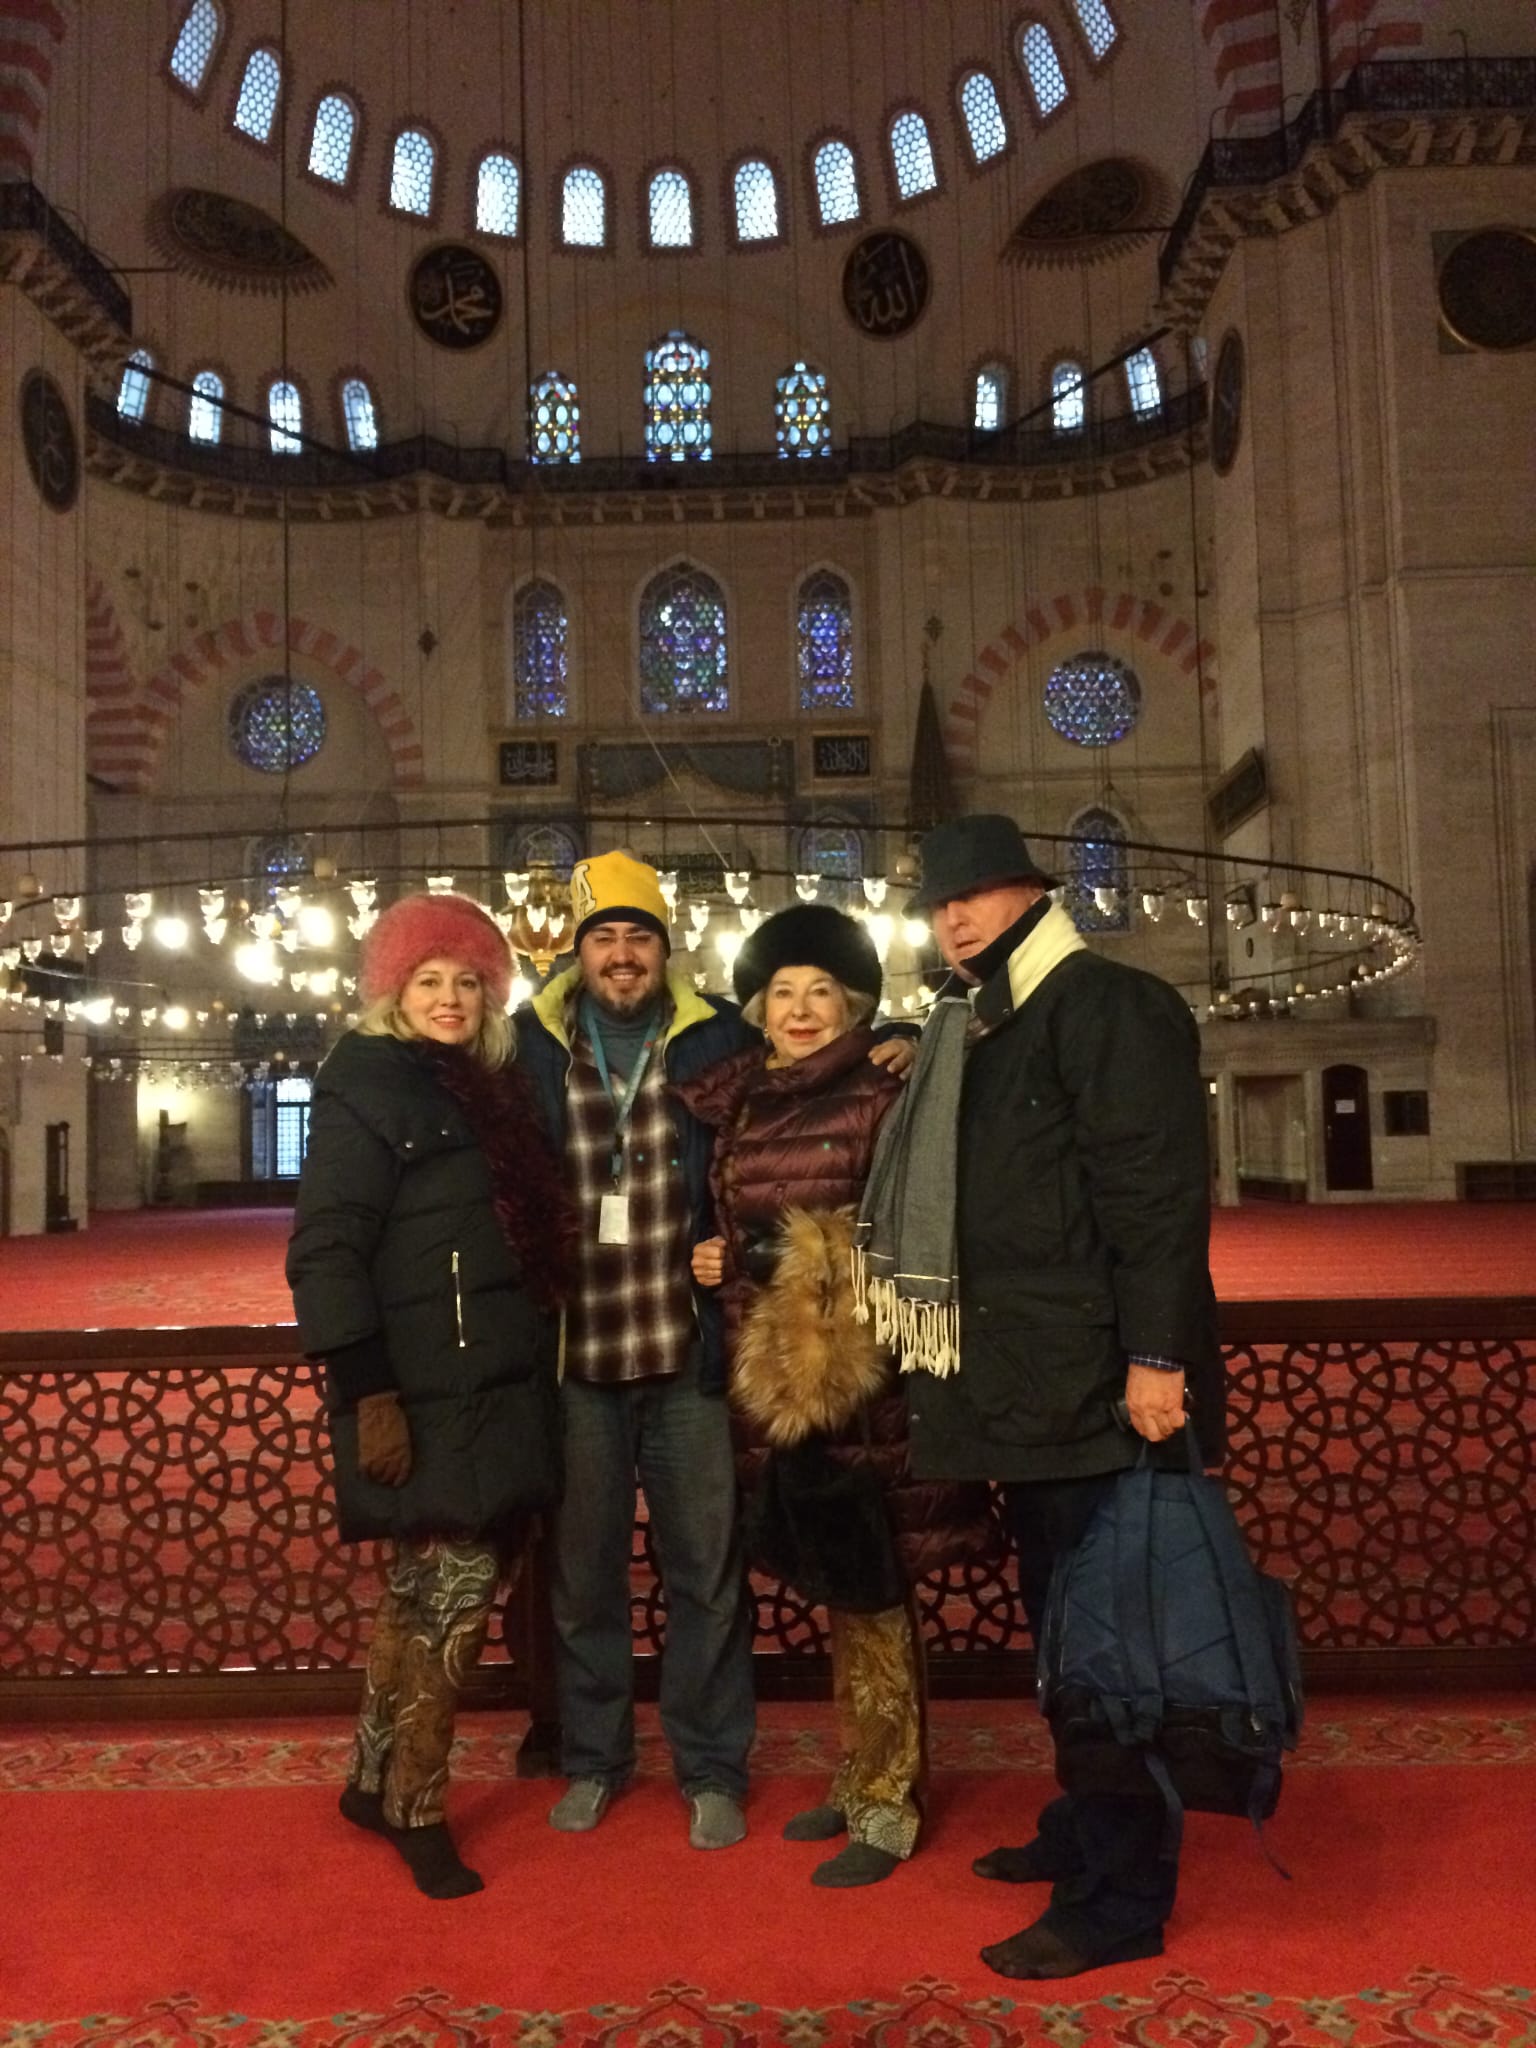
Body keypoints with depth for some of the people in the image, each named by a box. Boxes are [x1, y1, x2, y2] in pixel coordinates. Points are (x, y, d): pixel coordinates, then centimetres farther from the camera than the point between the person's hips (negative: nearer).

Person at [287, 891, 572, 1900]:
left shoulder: (493, 1090, 13)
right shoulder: (365, 1090, -9)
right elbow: (327, 1251, -14)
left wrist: (538, 1366, 15)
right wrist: (367, 1395, -20)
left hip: (501, 1389, 7)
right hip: (426, 1398, -7)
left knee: (431, 1592, 15)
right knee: (455, 1591, -2)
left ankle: (376, 1781, 32)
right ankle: (416, 1812, 17)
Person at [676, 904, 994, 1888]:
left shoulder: (884, 1099, -7)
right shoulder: (740, 1105, 10)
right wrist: (717, 1262, 2)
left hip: (860, 1373, -6)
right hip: (774, 1373, 6)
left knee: (868, 1589, 3)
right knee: (837, 1584, 16)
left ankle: (887, 1806, 18)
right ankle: (861, 1778, 32)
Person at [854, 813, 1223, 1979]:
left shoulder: (1109, 1006, -10)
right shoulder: (976, 1029, 17)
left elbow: (1157, 1190, -18)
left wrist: (1155, 1354, -23)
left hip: (1097, 1382, -9)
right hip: (1028, 1383, 9)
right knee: (1059, 1619, 20)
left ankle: (1120, 1898, 12)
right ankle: (1086, 1831, 36)